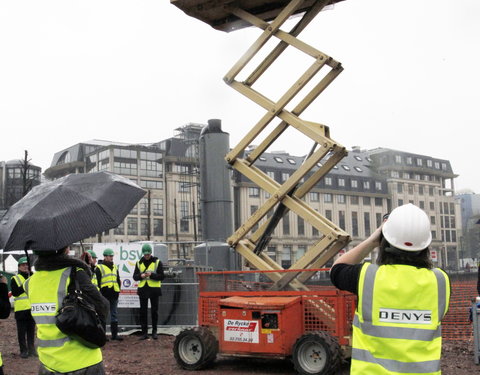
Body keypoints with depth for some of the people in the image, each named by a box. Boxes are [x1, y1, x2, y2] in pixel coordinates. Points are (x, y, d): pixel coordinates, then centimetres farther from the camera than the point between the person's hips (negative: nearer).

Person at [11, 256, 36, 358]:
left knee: (31, 331, 10)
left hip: (32, 308, 3)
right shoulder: (15, 279, 1)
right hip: (20, 309, -3)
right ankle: (23, 350, 8)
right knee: (22, 332, 1)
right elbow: (15, 292, -11)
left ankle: (31, 349, 17)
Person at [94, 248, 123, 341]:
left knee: (114, 314, 8)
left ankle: (114, 334, 11)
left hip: (114, 294, 6)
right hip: (104, 294, -6)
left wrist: (118, 290, 14)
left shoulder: (115, 267, 17)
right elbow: (97, 282, -6)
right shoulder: (99, 268, -2)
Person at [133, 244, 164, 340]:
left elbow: (161, 276, -6)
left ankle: (154, 332, 13)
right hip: (143, 289, 3)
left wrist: (151, 275, -21)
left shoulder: (157, 262, -1)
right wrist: (141, 276, -14)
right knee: (143, 311, 3)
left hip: (154, 289, -3)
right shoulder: (139, 263, 9)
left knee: (154, 311, 3)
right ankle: (144, 333, 9)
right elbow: (135, 277, 7)